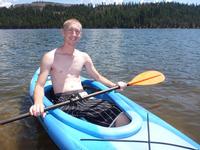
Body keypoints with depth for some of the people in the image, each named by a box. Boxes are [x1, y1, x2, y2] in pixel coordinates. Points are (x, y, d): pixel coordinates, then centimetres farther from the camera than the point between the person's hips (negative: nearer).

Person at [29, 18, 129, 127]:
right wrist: (38, 103, -27)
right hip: (63, 101, -3)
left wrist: (114, 85, 7)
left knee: (122, 119, -14)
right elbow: (40, 86, -5)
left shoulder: (84, 57, 14)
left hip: (84, 98, 4)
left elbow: (97, 77, 25)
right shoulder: (50, 57, 0)